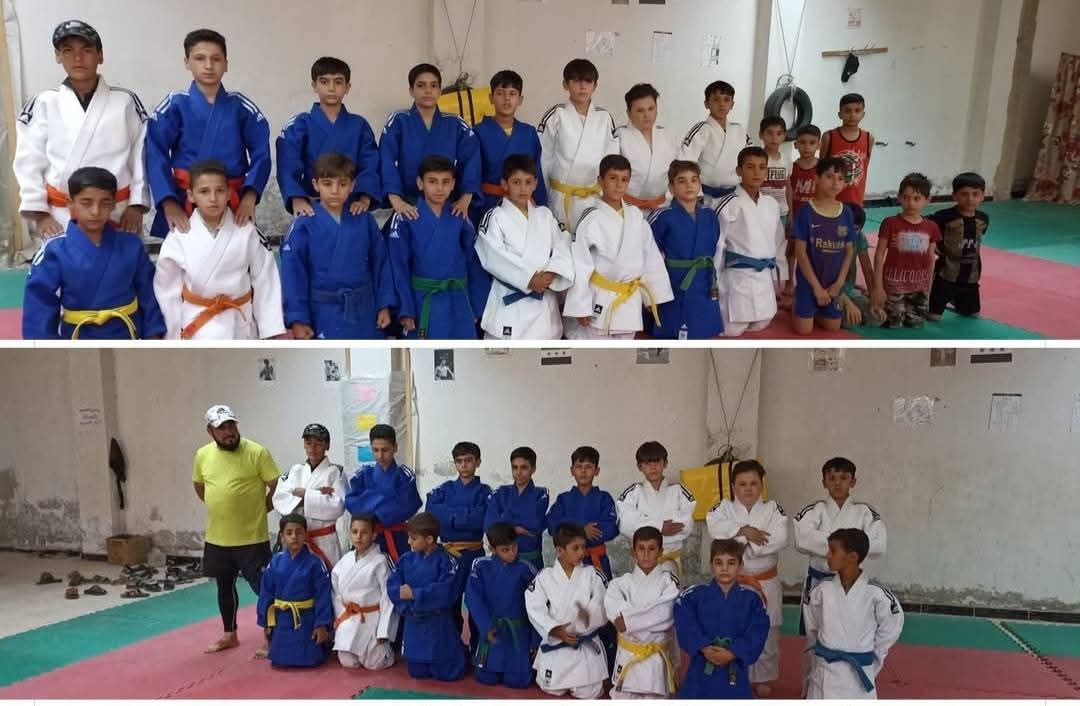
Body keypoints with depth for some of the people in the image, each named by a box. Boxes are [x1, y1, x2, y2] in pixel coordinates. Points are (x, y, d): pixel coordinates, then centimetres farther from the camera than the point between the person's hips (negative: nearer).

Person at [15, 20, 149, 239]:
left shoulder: (126, 101, 4)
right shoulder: (43, 104, 5)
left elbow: (141, 156, 2)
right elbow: (29, 163, 5)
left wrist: (137, 205, -5)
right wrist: (39, 213, -1)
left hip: (118, 212, 0)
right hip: (61, 217, 1)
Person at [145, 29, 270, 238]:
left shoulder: (241, 106, 4)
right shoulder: (175, 105, 1)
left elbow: (261, 154, 2)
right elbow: (156, 156, -4)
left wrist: (250, 196, -11)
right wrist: (168, 203, -15)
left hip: (233, 205, 1)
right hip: (184, 203, -1)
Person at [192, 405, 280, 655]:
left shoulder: (257, 452, -14)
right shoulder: (203, 455, 0)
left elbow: (278, 488, -9)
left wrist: (258, 509, -2)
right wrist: (220, 508, 12)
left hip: (252, 537, -5)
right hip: (217, 537, 5)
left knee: (263, 587, 0)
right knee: (225, 587, 19)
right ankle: (230, 635, 36)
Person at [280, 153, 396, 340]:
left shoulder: (365, 221, 0)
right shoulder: (304, 226, -9)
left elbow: (380, 263, 6)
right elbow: (293, 274, -8)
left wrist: (384, 305, 3)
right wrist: (297, 319, -11)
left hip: (363, 313, 3)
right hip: (324, 316, -3)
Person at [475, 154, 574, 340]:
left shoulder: (545, 215, 11)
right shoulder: (495, 217, -5)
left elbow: (562, 247, 2)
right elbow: (495, 258, -16)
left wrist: (551, 274, -16)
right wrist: (528, 278, -20)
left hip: (544, 301, 5)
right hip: (510, 301, -5)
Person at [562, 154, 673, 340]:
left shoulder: (636, 215, 3)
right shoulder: (592, 219, -13)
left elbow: (651, 257, 9)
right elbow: (579, 264, -14)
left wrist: (654, 295, 10)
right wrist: (580, 307, -15)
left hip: (629, 301, 5)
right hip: (600, 301, -5)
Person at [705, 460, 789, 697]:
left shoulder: (773, 509, -2)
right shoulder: (723, 507, -1)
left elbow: (779, 539, -18)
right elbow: (716, 529, -20)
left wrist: (743, 546, -20)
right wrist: (743, 531, -26)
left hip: (765, 583, 1)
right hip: (733, 582, 0)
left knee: (766, 633, 11)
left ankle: (763, 679, 29)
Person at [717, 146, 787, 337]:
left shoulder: (772, 205, 7)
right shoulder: (730, 204, -12)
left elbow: (778, 243, 17)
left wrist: (779, 279, 16)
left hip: (764, 277, 6)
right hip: (739, 276, -6)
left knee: (761, 325, 14)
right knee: (731, 330, -4)